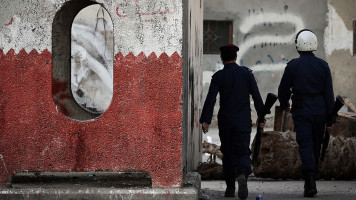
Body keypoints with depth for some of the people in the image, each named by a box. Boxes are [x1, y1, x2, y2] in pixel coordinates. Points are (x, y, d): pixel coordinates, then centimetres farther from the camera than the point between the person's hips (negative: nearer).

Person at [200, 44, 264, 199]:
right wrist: (262, 116, 7)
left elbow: (210, 99, -11)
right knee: (242, 151, -1)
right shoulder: (246, 73, 1)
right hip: (243, 121, 0)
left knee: (228, 153, 12)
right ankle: (242, 175, -32)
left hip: (225, 121, 0)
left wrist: (205, 120, -14)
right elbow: (256, 96, 0)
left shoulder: (218, 76, -3)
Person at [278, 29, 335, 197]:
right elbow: (329, 92, -2)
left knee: (305, 146, -5)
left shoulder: (293, 65, -6)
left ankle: (310, 182, -22)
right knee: (316, 146, 15)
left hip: (301, 111, -2)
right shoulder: (323, 65, -1)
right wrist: (331, 117, 2)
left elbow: (283, 89, 4)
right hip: (319, 111, 2)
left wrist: (284, 105, 24)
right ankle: (311, 180, 27)